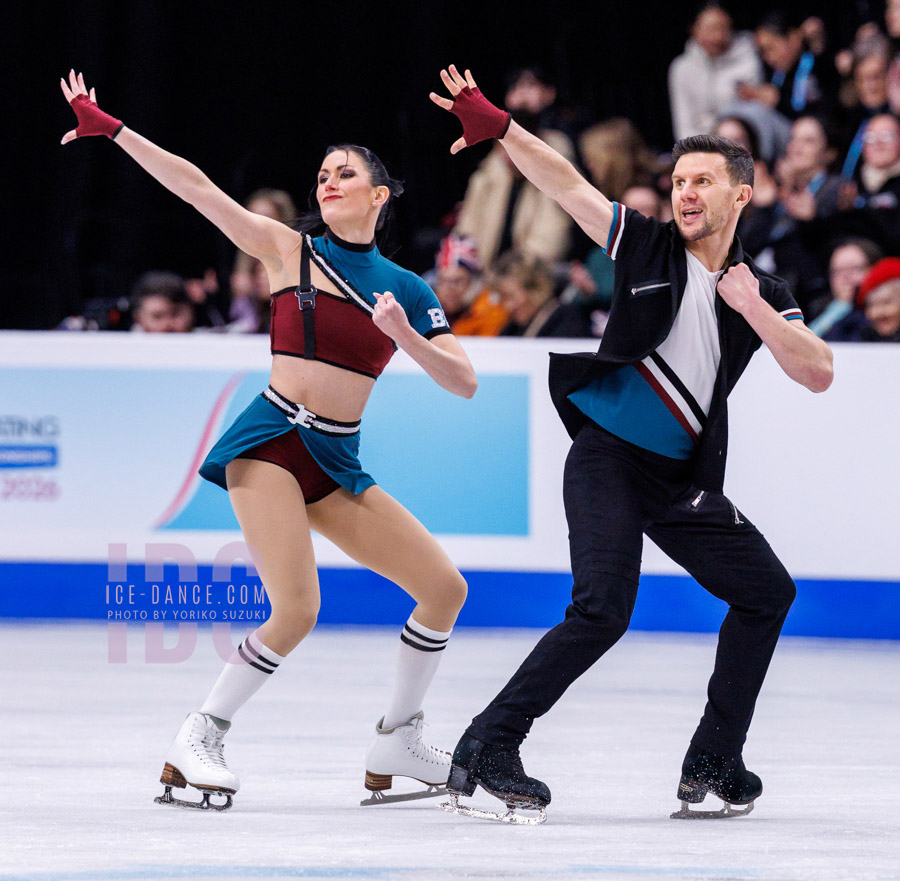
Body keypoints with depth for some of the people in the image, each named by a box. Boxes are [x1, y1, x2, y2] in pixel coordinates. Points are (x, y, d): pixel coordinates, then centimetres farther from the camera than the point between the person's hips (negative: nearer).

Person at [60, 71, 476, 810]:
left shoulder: (408, 290, 11)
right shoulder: (291, 250, 4)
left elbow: (464, 383, 5)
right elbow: (195, 186, -2)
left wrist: (407, 336, -12)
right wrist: (110, 128, -8)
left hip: (338, 464, 5)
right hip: (271, 442, -5)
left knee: (445, 589, -1)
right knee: (296, 613, -20)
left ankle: (397, 743, 15)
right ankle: (198, 740, -2)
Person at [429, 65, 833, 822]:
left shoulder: (764, 294, 7)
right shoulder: (647, 247, 0)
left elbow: (818, 373, -6)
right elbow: (568, 185, -10)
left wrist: (753, 311, -18)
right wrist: (499, 127, -24)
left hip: (683, 478, 6)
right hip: (608, 457, -6)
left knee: (767, 591, 7)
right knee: (603, 610, -21)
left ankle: (712, 765, 16)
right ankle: (485, 751, -18)